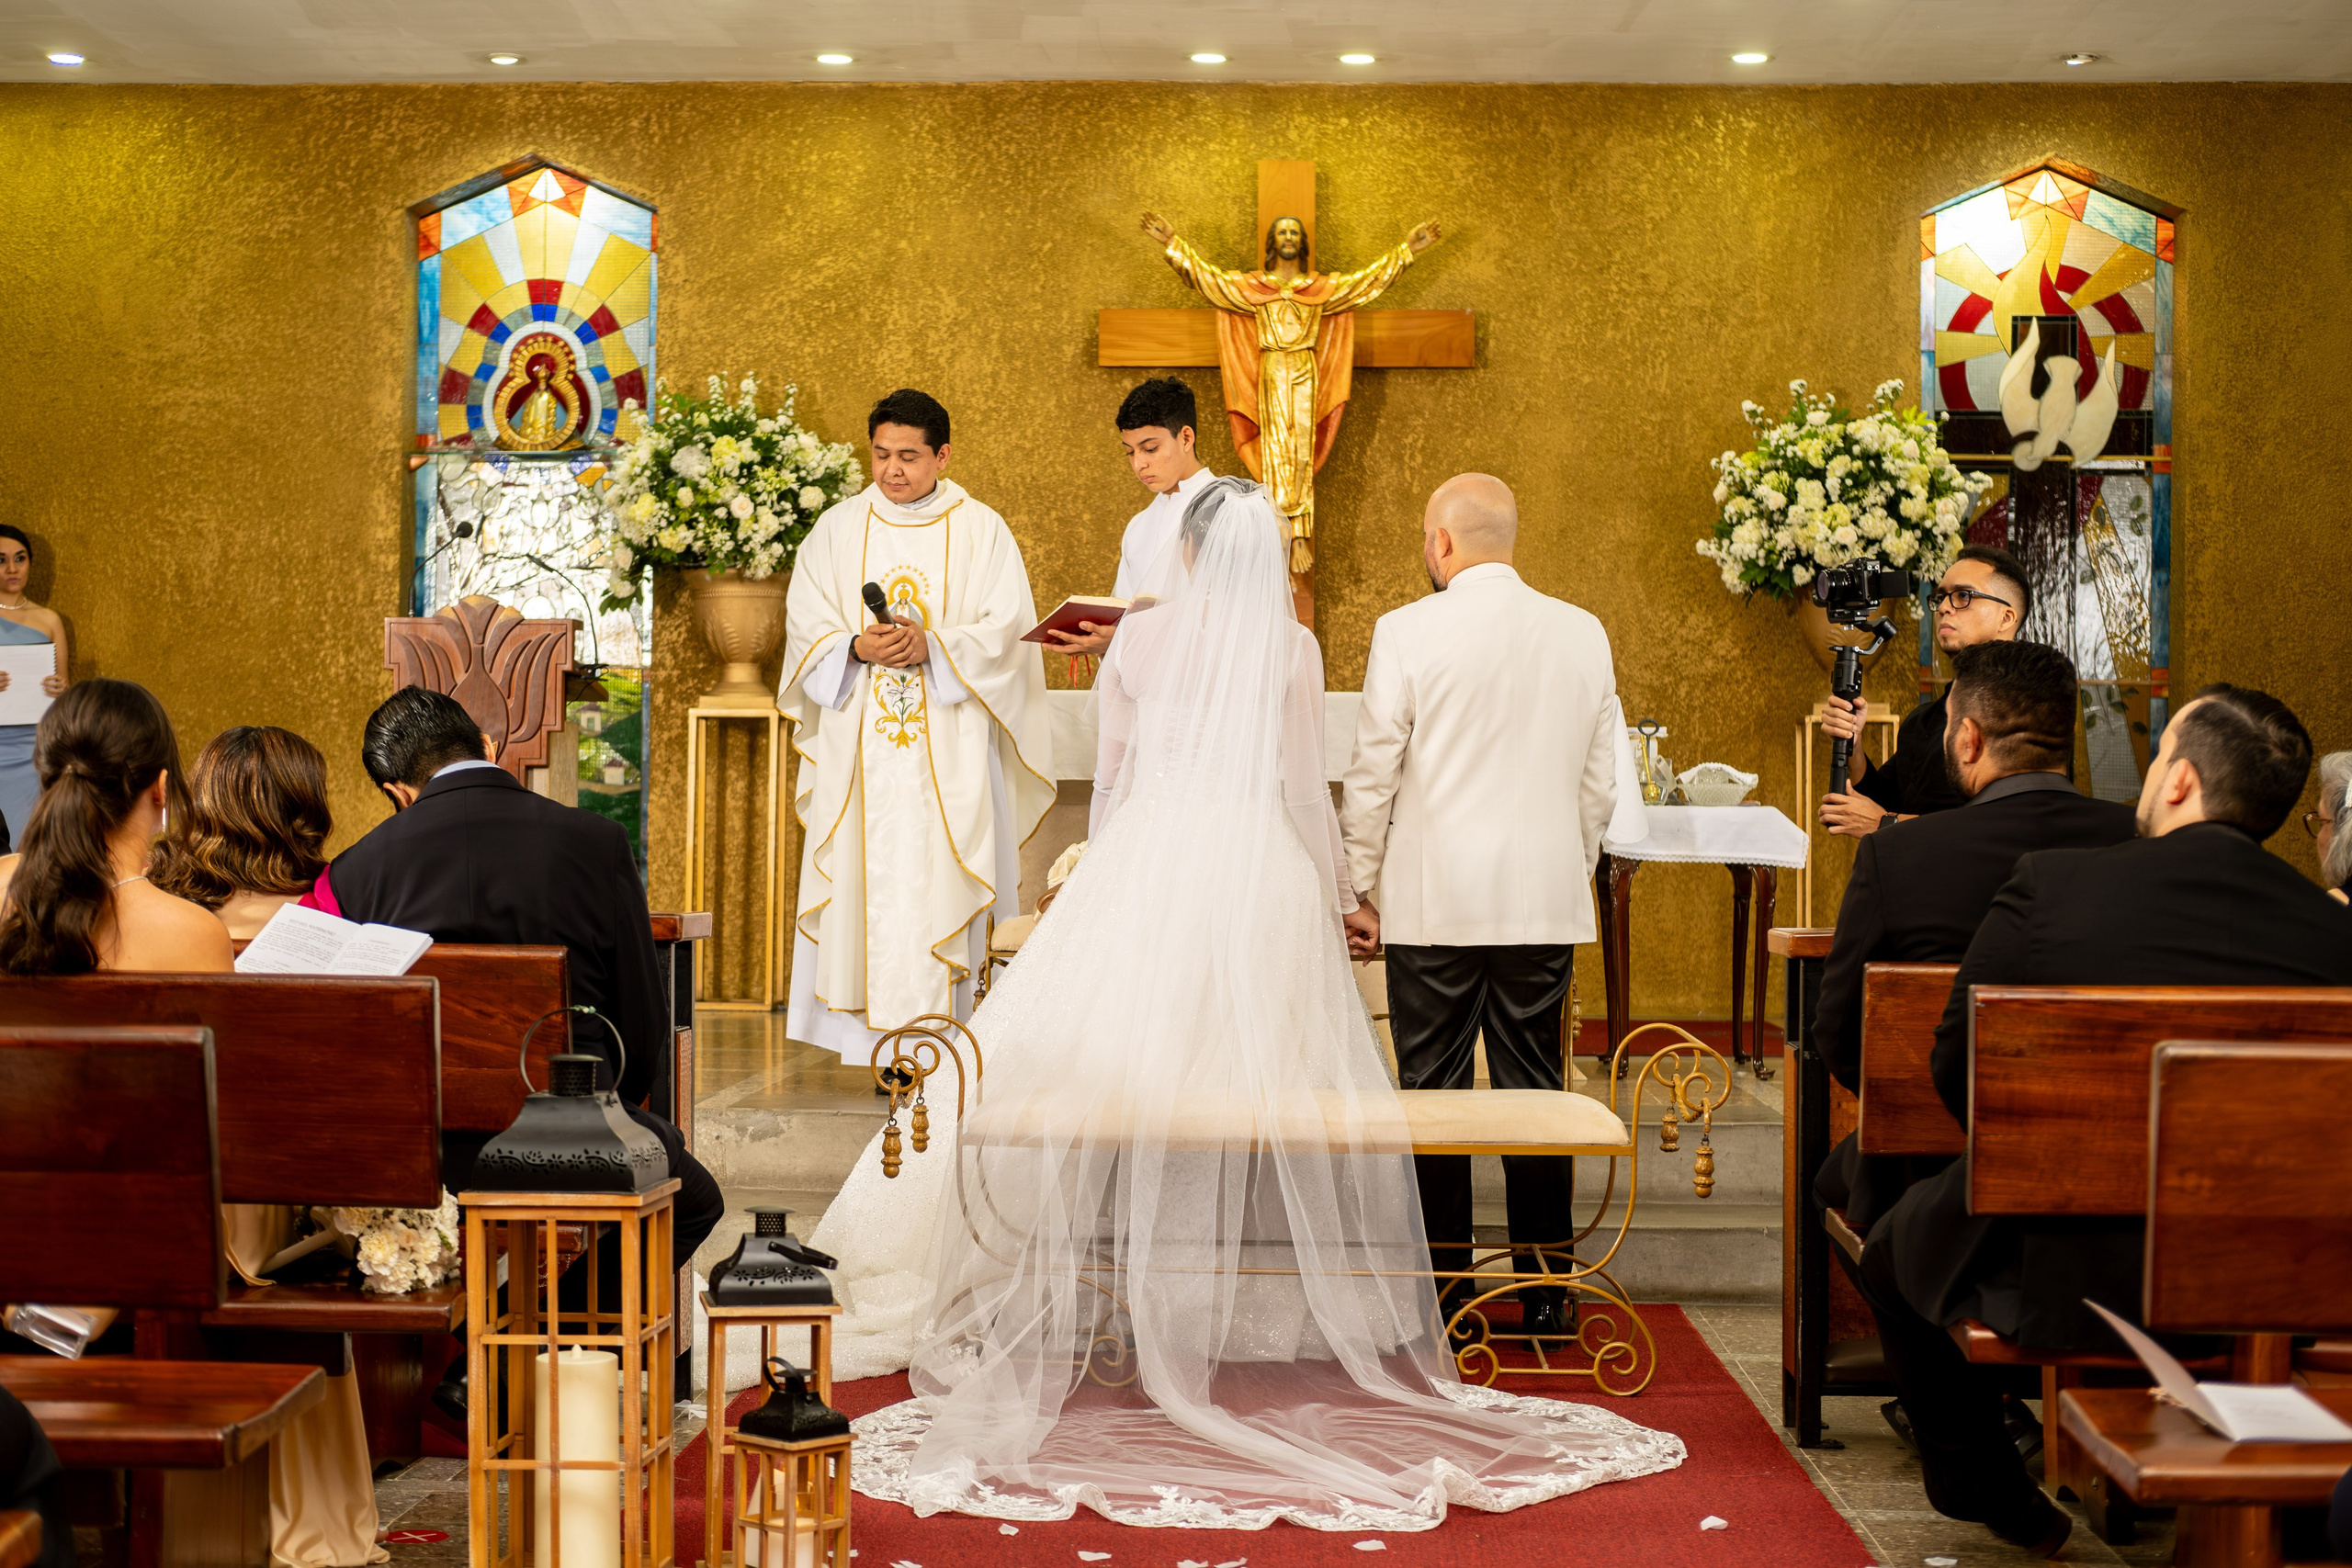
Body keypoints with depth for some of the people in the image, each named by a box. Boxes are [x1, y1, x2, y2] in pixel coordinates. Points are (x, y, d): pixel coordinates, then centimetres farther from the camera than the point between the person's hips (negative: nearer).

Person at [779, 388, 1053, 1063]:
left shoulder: (981, 532, 4)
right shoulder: (836, 530, 10)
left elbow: (1005, 632, -2)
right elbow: (806, 628, 6)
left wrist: (933, 645, -17)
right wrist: (857, 648, -14)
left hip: (948, 748, -2)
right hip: (859, 747, 2)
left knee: (937, 882, -7)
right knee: (867, 882, -3)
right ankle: (876, 1037, 2)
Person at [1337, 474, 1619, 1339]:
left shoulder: (1408, 633, -7)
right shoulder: (1584, 633, 5)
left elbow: (1372, 774, -4)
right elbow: (1599, 782, 11)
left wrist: (1356, 889, 5)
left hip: (1433, 903, -3)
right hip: (1545, 902, 4)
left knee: (1434, 1094, 4)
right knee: (1534, 1090, 9)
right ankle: (1545, 1294, 13)